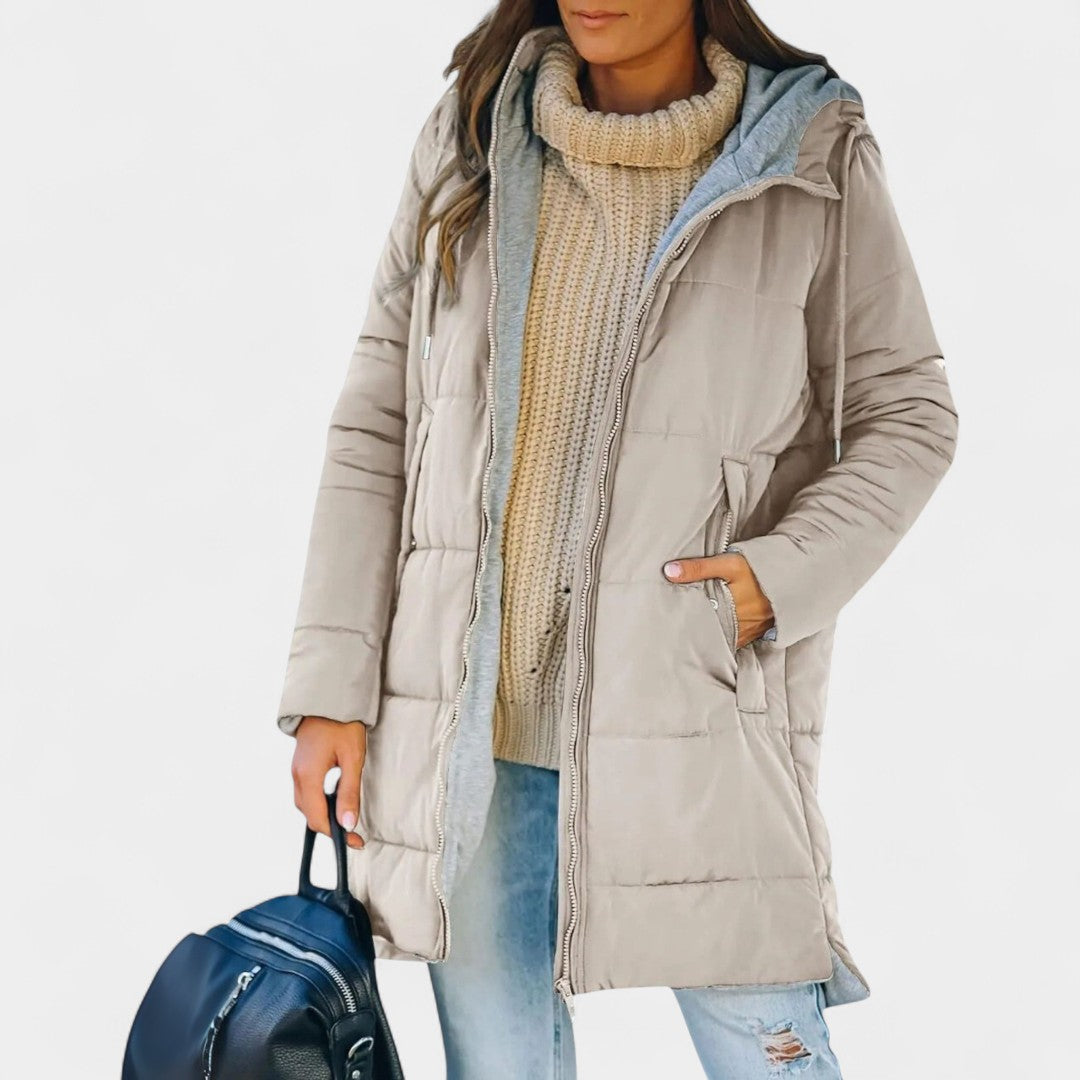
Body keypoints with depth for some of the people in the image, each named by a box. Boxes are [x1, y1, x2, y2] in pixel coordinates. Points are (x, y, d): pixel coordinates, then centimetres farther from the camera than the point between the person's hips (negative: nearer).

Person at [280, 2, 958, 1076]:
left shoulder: (814, 162, -1)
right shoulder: (465, 144, 6)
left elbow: (906, 414, 5)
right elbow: (373, 426, 6)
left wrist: (789, 573, -12)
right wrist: (333, 683, 2)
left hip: (695, 724, -2)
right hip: (468, 719, 3)